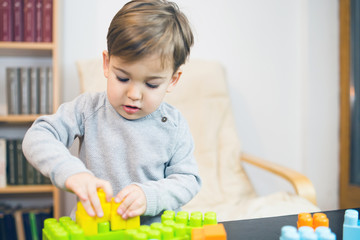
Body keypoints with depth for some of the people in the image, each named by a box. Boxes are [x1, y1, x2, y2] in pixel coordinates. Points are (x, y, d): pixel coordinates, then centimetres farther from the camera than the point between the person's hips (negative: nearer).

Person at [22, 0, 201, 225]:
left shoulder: (174, 125, -2)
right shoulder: (88, 109, -3)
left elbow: (188, 180, -1)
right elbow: (37, 138, -9)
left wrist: (149, 195, -20)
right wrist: (71, 172, -27)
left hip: (155, 231, 1)